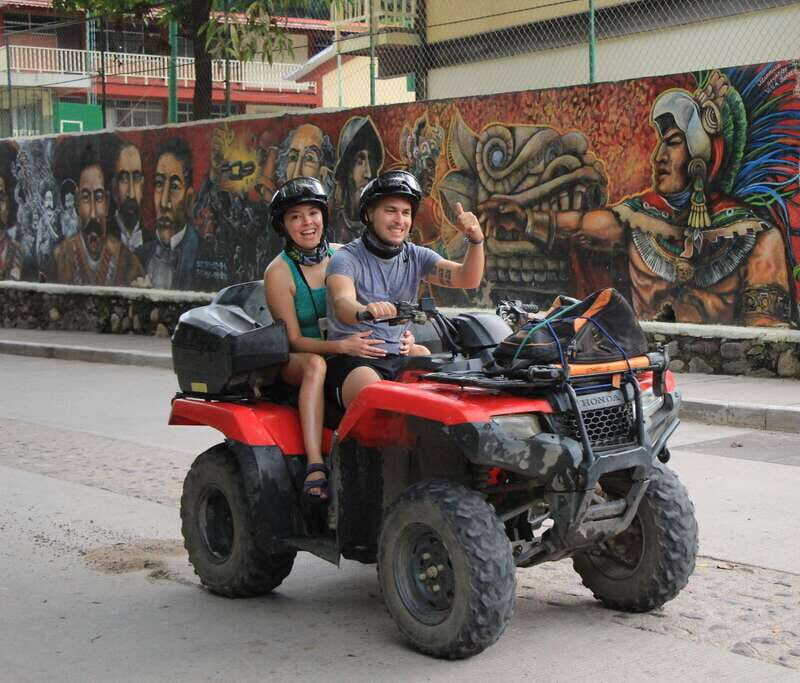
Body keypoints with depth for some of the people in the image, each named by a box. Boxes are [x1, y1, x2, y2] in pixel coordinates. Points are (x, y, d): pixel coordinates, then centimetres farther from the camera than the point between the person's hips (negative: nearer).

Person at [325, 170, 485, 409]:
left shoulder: (416, 257, 13)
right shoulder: (346, 258, -3)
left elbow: (467, 279, 1)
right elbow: (342, 303, -24)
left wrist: (475, 239, -18)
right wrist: (364, 310, -48)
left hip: (398, 358, 5)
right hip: (351, 360, -5)